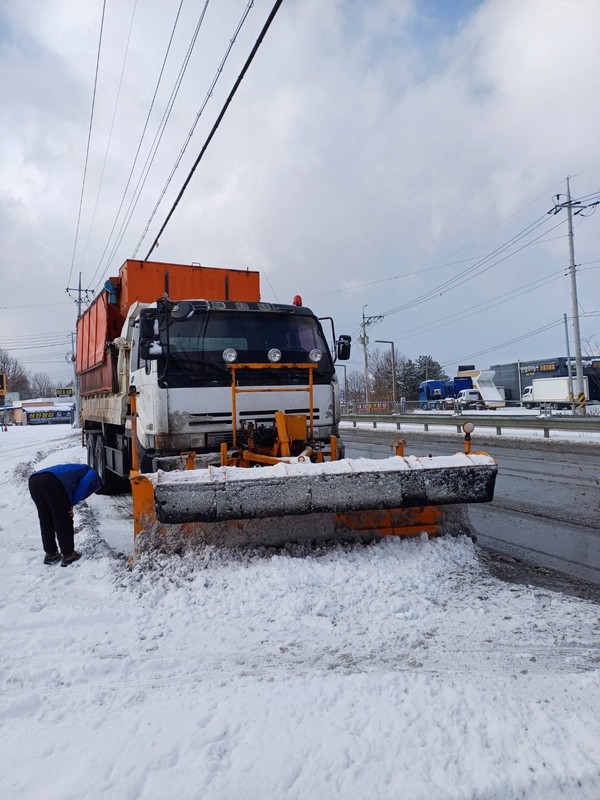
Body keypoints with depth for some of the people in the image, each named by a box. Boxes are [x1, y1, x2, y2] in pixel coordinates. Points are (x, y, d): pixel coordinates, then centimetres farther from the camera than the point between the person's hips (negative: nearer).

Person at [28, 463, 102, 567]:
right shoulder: (92, 474, 21)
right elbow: (83, 487, 0)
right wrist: (71, 506, 6)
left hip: (33, 480, 8)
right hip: (52, 482, -8)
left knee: (46, 521, 22)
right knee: (64, 521, 8)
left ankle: (51, 554, 30)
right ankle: (68, 555, 17)